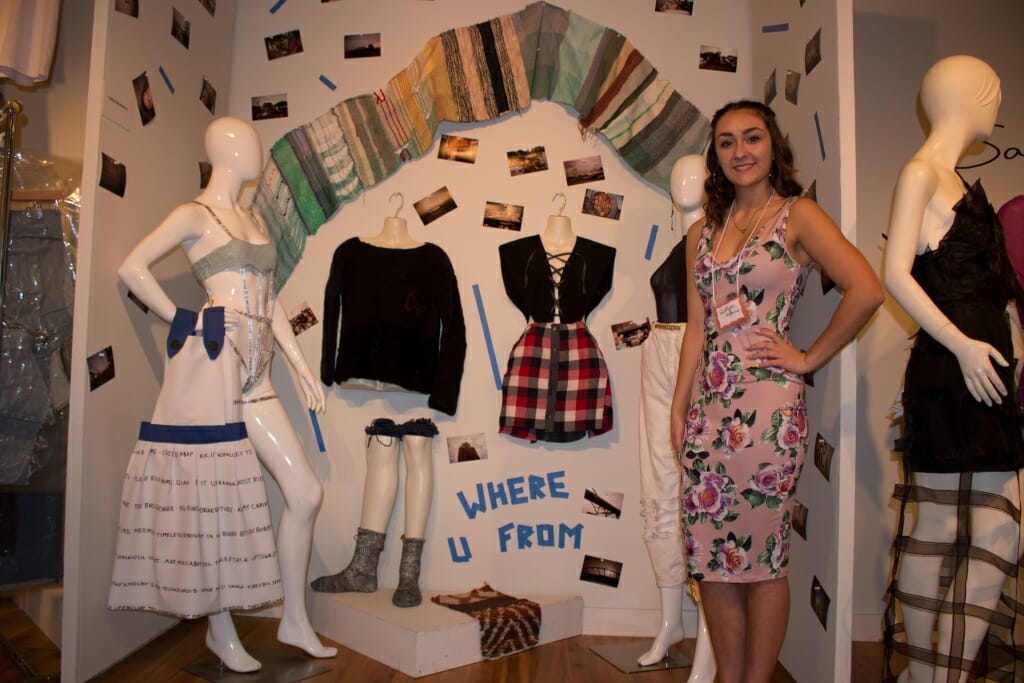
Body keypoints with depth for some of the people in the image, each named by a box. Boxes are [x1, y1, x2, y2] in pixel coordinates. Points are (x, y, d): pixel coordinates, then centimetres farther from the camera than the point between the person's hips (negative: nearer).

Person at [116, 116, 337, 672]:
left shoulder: (253, 219, 22)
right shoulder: (195, 214, 0)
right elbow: (132, 268, -11)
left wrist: (301, 364, 16)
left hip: (255, 376, 7)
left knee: (305, 493, 3)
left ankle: (294, 620, 16)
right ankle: (221, 630, 18)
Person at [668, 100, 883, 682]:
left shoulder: (798, 216, -1)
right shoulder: (703, 233, 14)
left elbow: (866, 290, -14)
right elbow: (697, 328, 12)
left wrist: (808, 358, -9)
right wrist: (680, 410, 8)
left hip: (767, 402, -5)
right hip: (710, 404, 6)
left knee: (762, 558, 3)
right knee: (712, 558, 9)